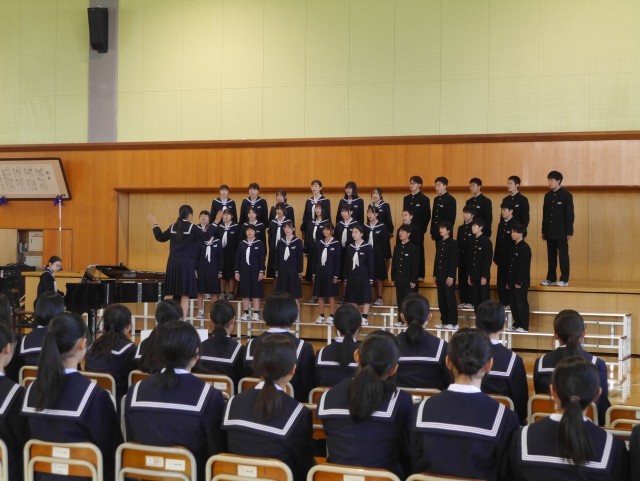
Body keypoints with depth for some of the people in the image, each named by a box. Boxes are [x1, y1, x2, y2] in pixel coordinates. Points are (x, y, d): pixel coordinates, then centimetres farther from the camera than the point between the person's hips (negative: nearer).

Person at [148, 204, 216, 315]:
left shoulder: (172, 227, 7)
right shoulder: (192, 228, -7)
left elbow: (161, 238, 18)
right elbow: (206, 236, -12)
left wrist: (155, 224, 32)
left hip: (172, 263, 5)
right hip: (186, 263, -5)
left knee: (169, 293, 11)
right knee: (185, 294, -1)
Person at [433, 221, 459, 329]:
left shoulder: (453, 243, -6)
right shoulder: (439, 243, 14)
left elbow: (454, 261, -11)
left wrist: (451, 276, -16)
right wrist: (435, 275, 11)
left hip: (449, 276, -7)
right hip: (440, 276, 7)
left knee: (450, 299, -4)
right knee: (441, 300, 8)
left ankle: (453, 322, 1)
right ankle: (444, 321, 14)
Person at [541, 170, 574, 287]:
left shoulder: (566, 195, -5)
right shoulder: (548, 195, 12)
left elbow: (570, 214, -7)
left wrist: (569, 232, -11)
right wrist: (544, 231, 11)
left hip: (561, 232, -5)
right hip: (550, 232, 5)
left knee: (563, 255, -2)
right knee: (551, 256, 8)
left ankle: (564, 280, 3)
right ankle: (551, 279, 13)